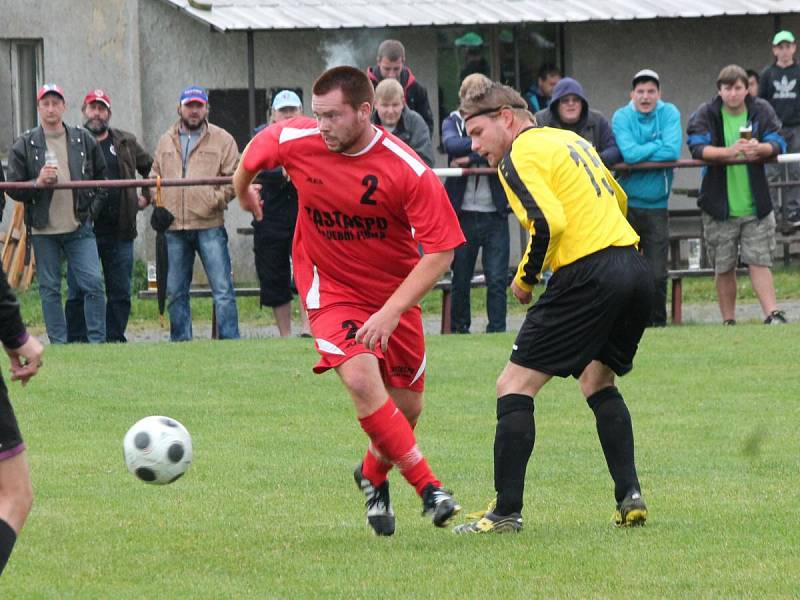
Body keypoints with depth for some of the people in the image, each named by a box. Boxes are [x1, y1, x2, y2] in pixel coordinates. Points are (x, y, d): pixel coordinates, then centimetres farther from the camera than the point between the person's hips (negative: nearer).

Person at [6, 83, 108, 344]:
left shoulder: (84, 140, 6)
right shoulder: (24, 145, 1)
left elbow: (102, 177, 17)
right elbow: (12, 188, 0)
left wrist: (93, 208, 6)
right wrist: (37, 183, -18)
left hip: (80, 227, 1)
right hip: (43, 230, -1)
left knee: (94, 283, -6)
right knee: (49, 289, 4)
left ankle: (97, 340, 1)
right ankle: (58, 343, 10)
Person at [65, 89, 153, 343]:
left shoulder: (125, 143, 12)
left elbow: (151, 168, 25)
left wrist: (146, 196, 16)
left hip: (119, 232, 3)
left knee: (120, 292, 5)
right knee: (78, 291, -2)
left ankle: (115, 338, 11)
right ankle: (76, 341, 0)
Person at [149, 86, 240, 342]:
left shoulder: (222, 140, 5)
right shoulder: (166, 141, 17)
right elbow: (155, 177, 22)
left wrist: (217, 200, -13)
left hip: (209, 225, -4)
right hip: (174, 227, 4)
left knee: (222, 287, -8)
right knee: (175, 291, 7)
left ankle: (230, 338, -6)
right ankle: (180, 341, 15)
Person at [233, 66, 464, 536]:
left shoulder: (408, 170, -23)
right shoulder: (295, 141, -17)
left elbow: (441, 251, -20)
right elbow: (254, 155, 8)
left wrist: (391, 312, -28)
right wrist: (243, 189, 29)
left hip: (394, 294, 1)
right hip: (331, 290, 0)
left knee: (408, 407, 8)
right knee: (362, 379, -25)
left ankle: (374, 476, 39)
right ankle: (428, 487, -19)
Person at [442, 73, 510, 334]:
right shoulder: (453, 123, 7)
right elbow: (452, 145, -16)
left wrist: (471, 159, -18)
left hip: (494, 214, -1)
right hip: (463, 213, 1)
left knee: (497, 279, -4)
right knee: (460, 279, 6)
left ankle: (497, 330, 3)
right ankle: (459, 330, 17)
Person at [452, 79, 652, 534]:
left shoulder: (520, 156, -4)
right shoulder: (571, 140, 22)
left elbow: (550, 223, -18)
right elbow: (618, 201, 30)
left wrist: (525, 278, -4)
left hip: (588, 276, -9)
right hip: (635, 269, 9)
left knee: (515, 385, -2)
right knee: (597, 380, 25)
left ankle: (507, 510, -7)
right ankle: (630, 497, 13)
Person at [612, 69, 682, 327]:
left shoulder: (669, 113, -1)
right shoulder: (622, 117, -4)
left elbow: (673, 151, -15)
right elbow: (629, 153, -19)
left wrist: (640, 154, -12)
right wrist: (657, 146, -11)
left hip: (657, 204, 1)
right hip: (627, 204, -1)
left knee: (657, 274, 0)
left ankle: (658, 322, 13)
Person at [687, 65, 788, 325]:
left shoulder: (762, 111, 2)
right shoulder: (705, 115, -2)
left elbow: (777, 142, -5)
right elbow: (697, 147, -16)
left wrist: (760, 148, -29)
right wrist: (729, 152, -33)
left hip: (756, 205, 0)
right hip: (719, 206, 0)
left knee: (759, 262, -6)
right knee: (724, 268, 6)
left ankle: (772, 314, -8)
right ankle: (728, 321, 15)